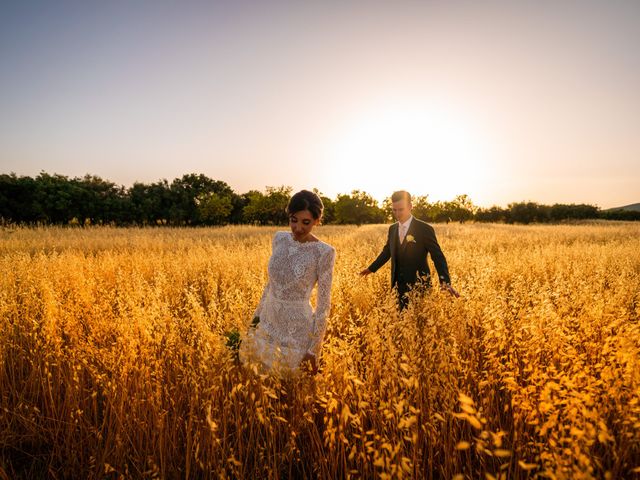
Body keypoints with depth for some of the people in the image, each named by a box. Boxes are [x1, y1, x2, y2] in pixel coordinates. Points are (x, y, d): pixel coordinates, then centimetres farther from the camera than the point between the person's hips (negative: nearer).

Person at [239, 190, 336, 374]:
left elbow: (323, 304, -12)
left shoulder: (324, 252, -16)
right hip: (268, 321, 6)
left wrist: (314, 349, -11)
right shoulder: (280, 238, 0)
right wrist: (257, 314, 13)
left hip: (298, 328, -5)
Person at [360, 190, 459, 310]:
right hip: (399, 285, 5)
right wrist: (371, 268, 23)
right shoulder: (392, 229, 7)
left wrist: (446, 282, -23)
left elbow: (438, 257, -11)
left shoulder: (425, 229, -11)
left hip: (418, 286, -5)